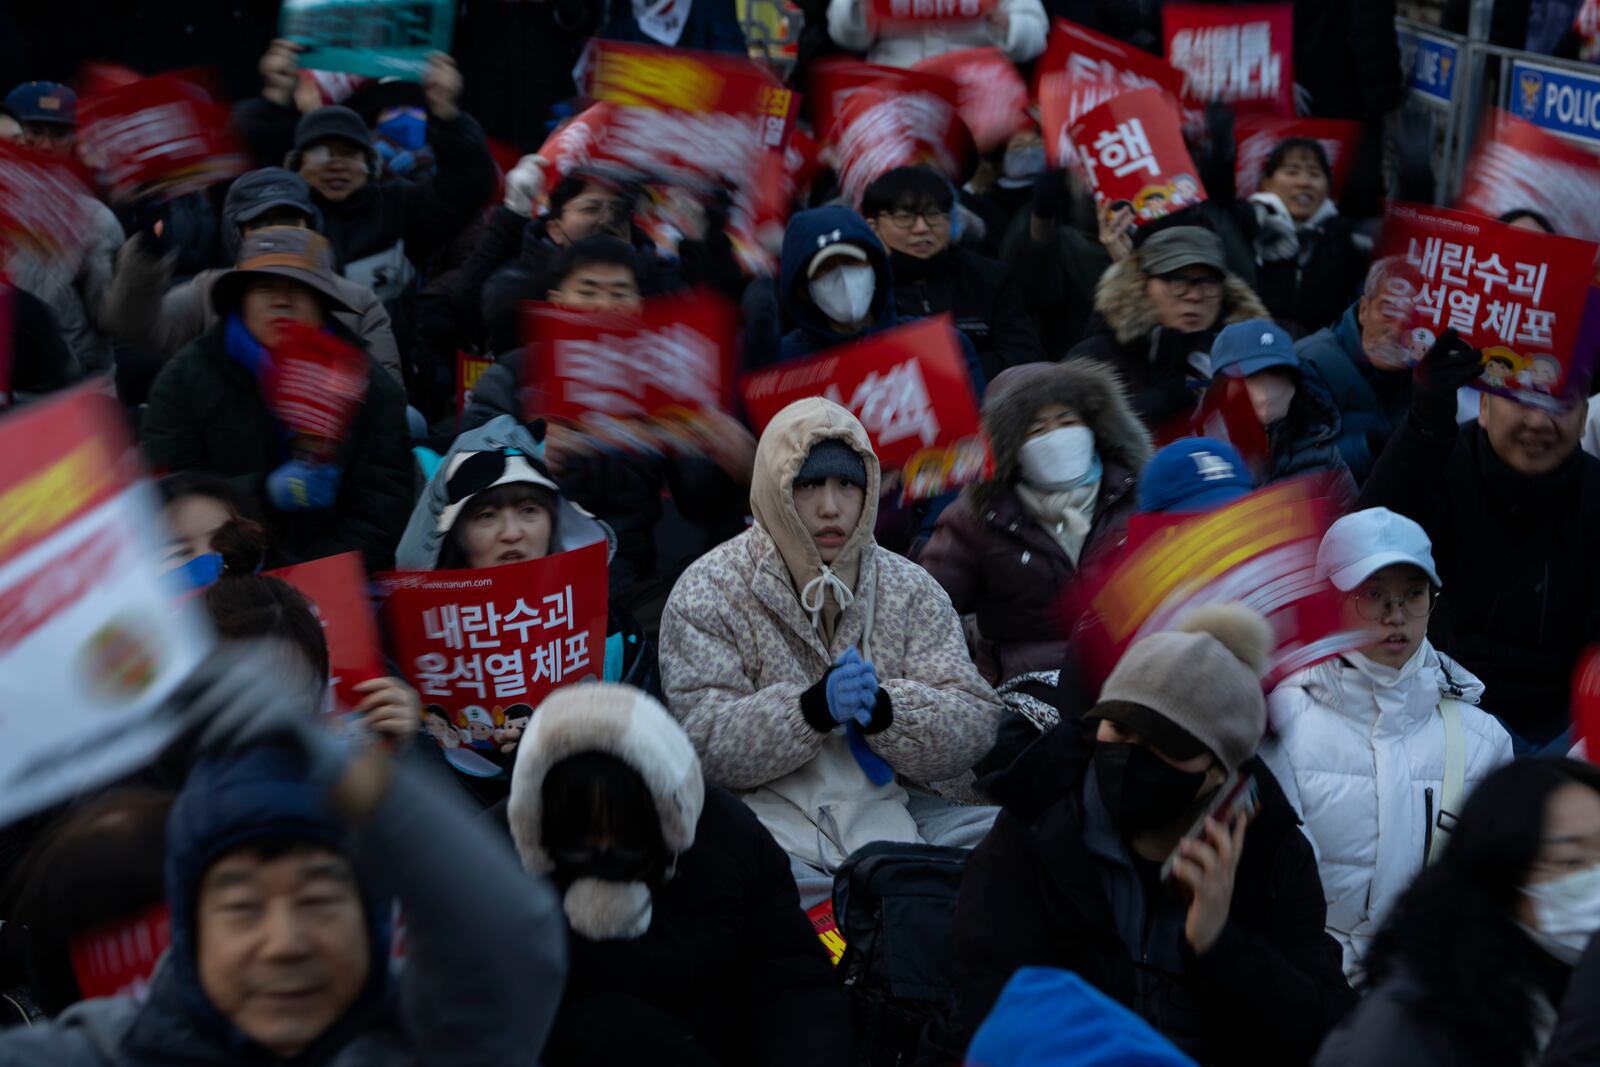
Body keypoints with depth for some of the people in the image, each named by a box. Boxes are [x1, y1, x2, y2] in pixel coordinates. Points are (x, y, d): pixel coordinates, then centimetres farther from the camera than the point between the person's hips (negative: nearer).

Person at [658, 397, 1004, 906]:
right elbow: (705, 745, -9)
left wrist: (883, 708, -19)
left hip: (891, 804, 2)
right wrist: (812, 709, -24)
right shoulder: (705, 595, 1)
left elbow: (972, 729, 1)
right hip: (768, 815, -2)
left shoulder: (911, 591, 10)